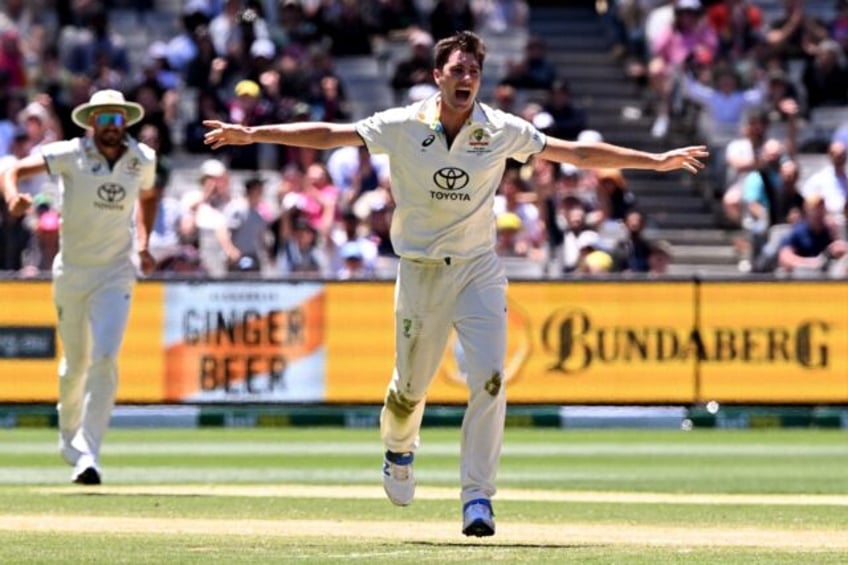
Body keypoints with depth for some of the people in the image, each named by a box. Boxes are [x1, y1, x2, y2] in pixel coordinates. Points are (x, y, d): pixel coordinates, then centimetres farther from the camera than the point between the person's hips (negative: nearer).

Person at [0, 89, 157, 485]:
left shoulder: (143, 159, -1)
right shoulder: (70, 155, -12)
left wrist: (143, 243, 8)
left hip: (115, 274, 1)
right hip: (71, 273, -1)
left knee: (105, 359, -17)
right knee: (76, 363, 12)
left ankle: (87, 456, -18)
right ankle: (69, 434, 40)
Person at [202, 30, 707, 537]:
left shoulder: (503, 132, -4)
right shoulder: (403, 127, -8)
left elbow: (575, 153, 1)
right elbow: (328, 135, -8)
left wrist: (656, 160, 0)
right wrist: (250, 135, -15)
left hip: (479, 271, 0)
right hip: (420, 272, 0)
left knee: (490, 379, -15)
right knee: (411, 385, 9)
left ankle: (478, 495, -9)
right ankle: (399, 451, 43)